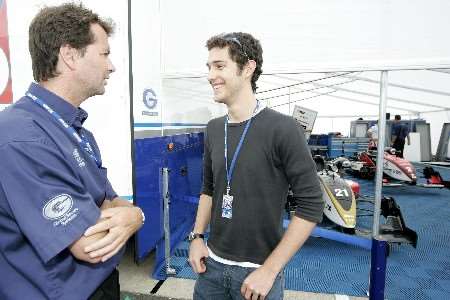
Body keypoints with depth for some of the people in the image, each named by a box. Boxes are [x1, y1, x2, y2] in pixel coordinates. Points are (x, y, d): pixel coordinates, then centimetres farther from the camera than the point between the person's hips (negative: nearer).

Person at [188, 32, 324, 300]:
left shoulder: (282, 129, -17)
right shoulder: (213, 129, 0)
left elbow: (311, 205, -16)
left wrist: (269, 270, -16)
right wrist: (197, 236, 2)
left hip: (257, 270, -5)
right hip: (212, 263, 5)